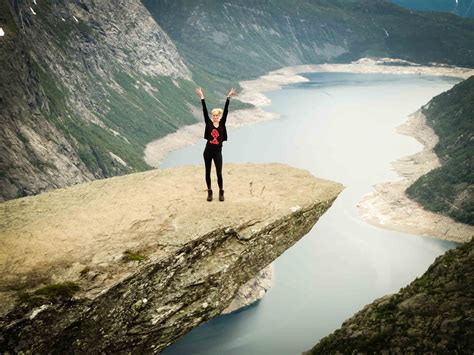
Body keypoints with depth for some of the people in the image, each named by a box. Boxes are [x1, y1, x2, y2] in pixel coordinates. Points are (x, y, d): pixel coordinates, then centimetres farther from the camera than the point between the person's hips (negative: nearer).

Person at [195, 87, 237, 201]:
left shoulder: (222, 124, 2)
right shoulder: (209, 123, 1)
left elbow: (226, 111, -3)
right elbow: (204, 111, -3)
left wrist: (228, 97, -8)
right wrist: (202, 97, -8)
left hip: (218, 152, -1)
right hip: (208, 151, 1)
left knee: (219, 173, -2)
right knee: (208, 172, 9)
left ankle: (221, 192, 14)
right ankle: (209, 192, 21)